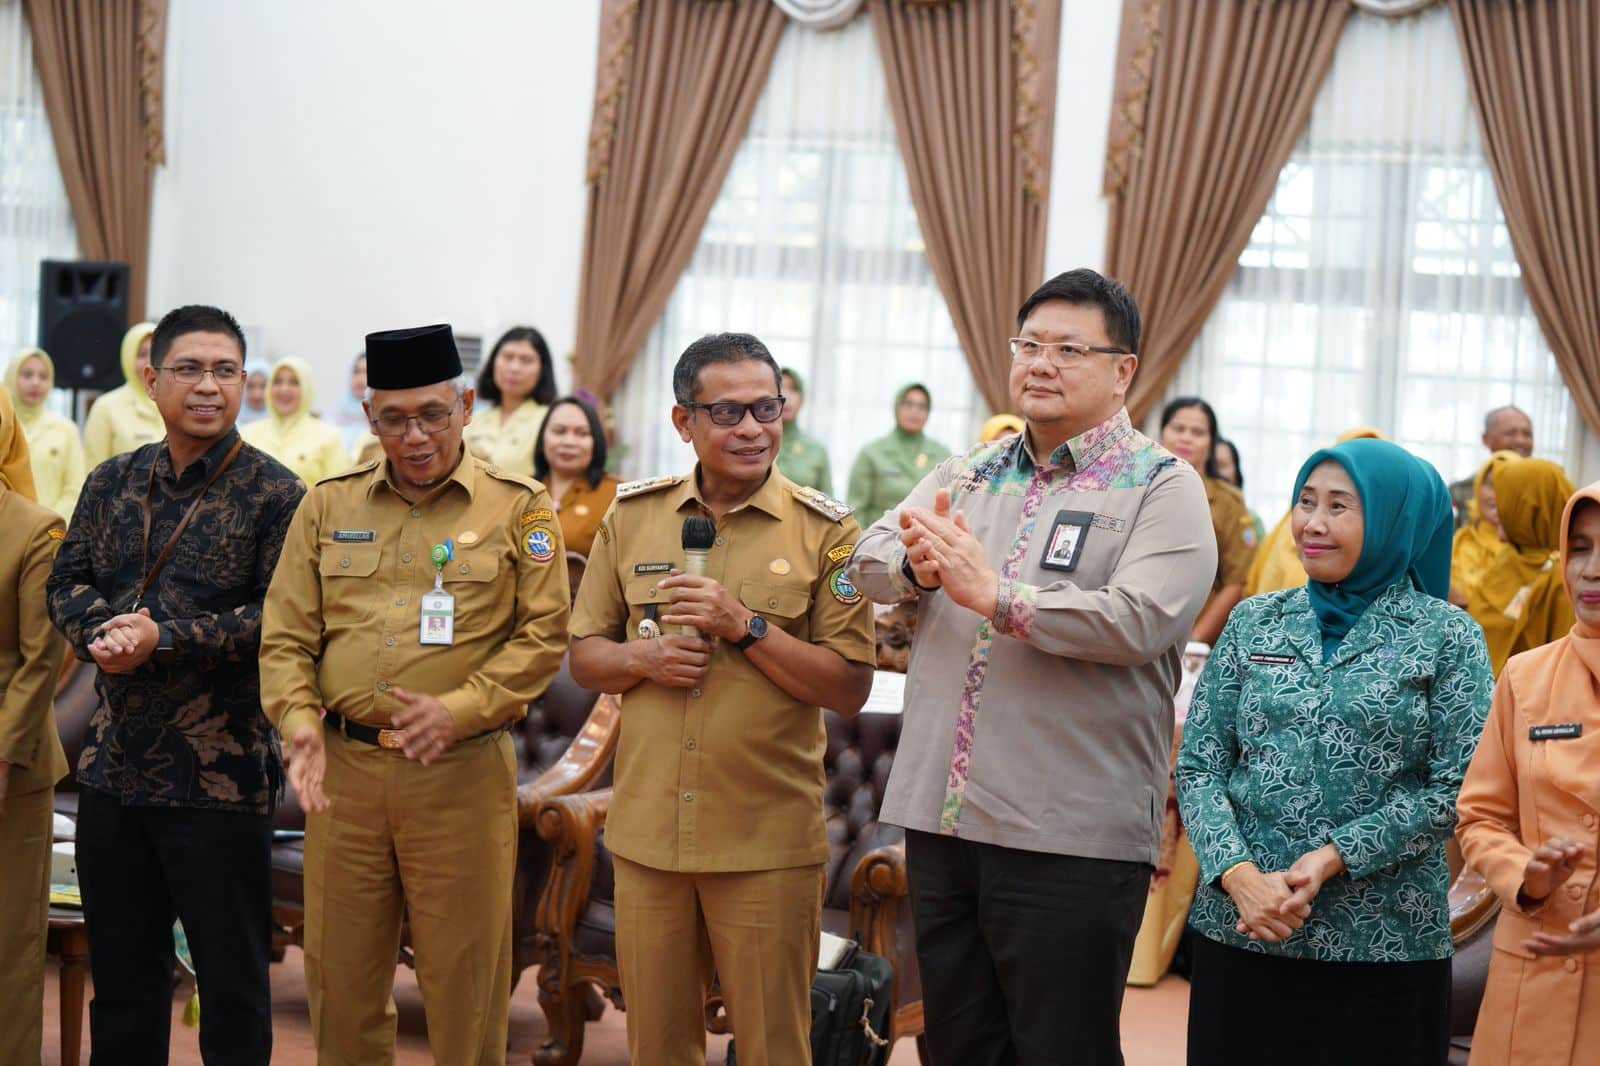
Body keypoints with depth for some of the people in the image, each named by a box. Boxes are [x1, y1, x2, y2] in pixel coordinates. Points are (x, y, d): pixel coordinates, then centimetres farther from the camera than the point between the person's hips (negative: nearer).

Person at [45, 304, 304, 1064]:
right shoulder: (112, 484, 10)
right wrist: (100, 630, -11)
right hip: (113, 765, 5)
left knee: (230, 976, 4)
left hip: (220, 773, -5)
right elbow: (67, 582, 10)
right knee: (120, 968, 16)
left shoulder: (274, 493, -6)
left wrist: (165, 638, -19)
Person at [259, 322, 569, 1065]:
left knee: (464, 977, 5)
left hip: (462, 774, -3)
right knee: (340, 975, 11)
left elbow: (544, 635, -3)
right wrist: (300, 720, -10)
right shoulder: (328, 506, 9)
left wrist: (460, 709, -15)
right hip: (343, 768, 3)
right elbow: (286, 636, 7)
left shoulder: (518, 507, 1)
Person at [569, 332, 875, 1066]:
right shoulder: (633, 516, 6)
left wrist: (745, 625, -17)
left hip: (768, 841, -3)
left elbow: (850, 687, -7)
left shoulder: (823, 530, -3)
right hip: (647, 831, 3)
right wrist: (642, 658, -10)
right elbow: (584, 656, 11)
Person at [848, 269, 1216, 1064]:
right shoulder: (966, 475, 15)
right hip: (942, 820, 6)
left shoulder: (1162, 487, -4)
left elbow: (1140, 620, -19)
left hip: (1069, 840, -6)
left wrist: (995, 593, -21)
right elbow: (868, 558, 5)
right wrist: (918, 565, -17)